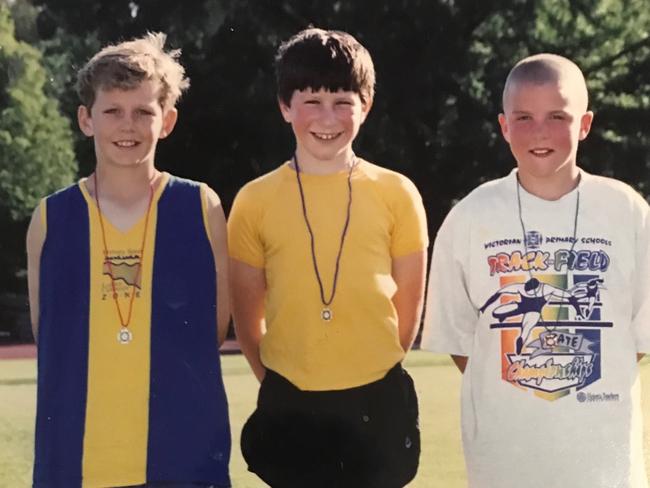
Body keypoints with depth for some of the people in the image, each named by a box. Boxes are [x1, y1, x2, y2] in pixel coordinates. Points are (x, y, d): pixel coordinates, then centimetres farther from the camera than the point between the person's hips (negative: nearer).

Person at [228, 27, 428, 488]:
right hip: (290, 407, 0)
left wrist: (374, 371, 9)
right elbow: (247, 313, 7)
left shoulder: (396, 194, 0)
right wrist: (279, 384, 9)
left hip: (377, 403, 0)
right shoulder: (255, 201, 0)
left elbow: (408, 305, 7)